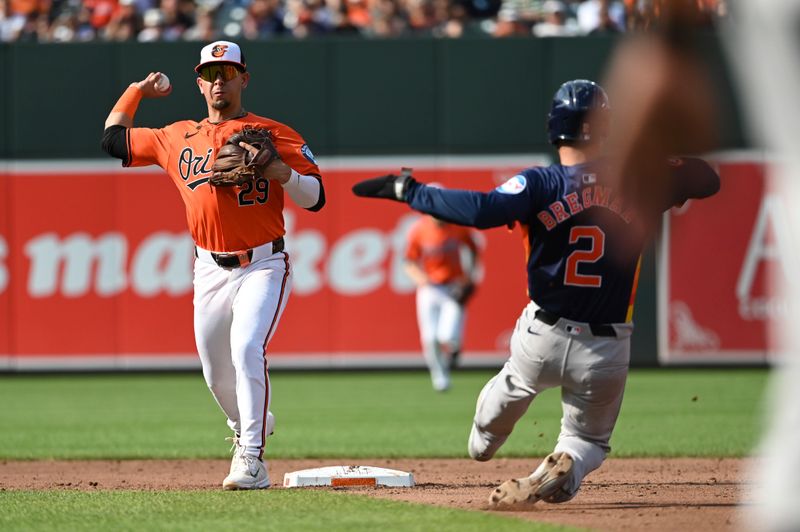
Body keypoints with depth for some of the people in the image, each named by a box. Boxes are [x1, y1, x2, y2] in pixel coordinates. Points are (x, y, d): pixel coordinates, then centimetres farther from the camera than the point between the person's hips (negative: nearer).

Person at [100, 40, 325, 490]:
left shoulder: (273, 134, 0)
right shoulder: (178, 138, 11)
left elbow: (316, 197, -5)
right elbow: (114, 140, 21)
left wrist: (279, 170, -22)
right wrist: (136, 91, 23)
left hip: (263, 265, -5)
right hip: (210, 271, 5)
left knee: (247, 350, -23)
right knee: (217, 372, 10)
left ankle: (251, 458, -22)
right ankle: (250, 426, 39)